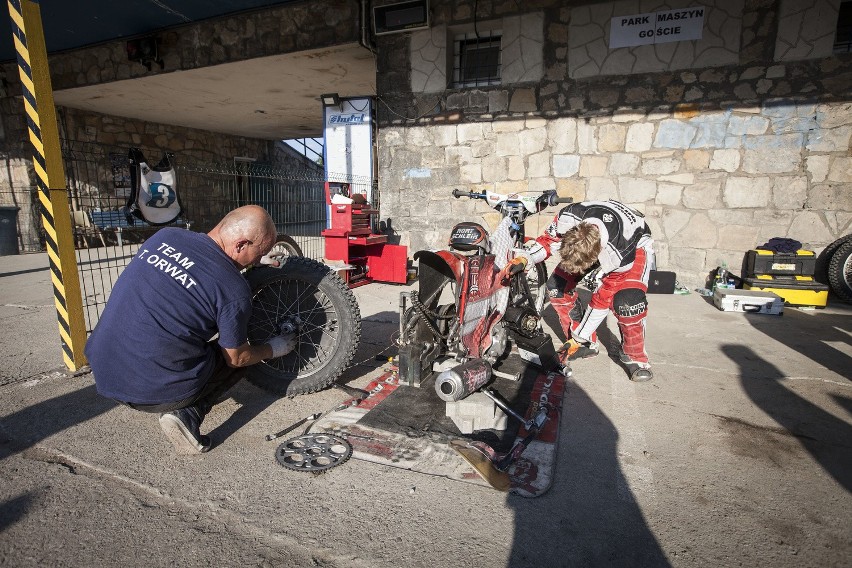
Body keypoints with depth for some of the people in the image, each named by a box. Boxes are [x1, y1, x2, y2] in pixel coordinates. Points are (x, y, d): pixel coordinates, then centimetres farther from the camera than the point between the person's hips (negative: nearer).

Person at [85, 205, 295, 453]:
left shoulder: (164, 235, -1)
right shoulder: (234, 290, -18)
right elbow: (237, 358, -4)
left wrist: (254, 258, 25)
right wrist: (273, 349, 15)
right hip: (156, 394, -6)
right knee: (237, 356, 17)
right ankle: (188, 414, -2)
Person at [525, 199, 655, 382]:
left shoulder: (620, 254, -43)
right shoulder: (567, 218, -36)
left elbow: (603, 299, -30)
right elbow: (548, 240, -13)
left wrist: (579, 338, -22)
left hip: (635, 244, -5)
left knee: (627, 301, -32)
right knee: (556, 286, -12)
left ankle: (634, 356, -6)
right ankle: (588, 345, 4)